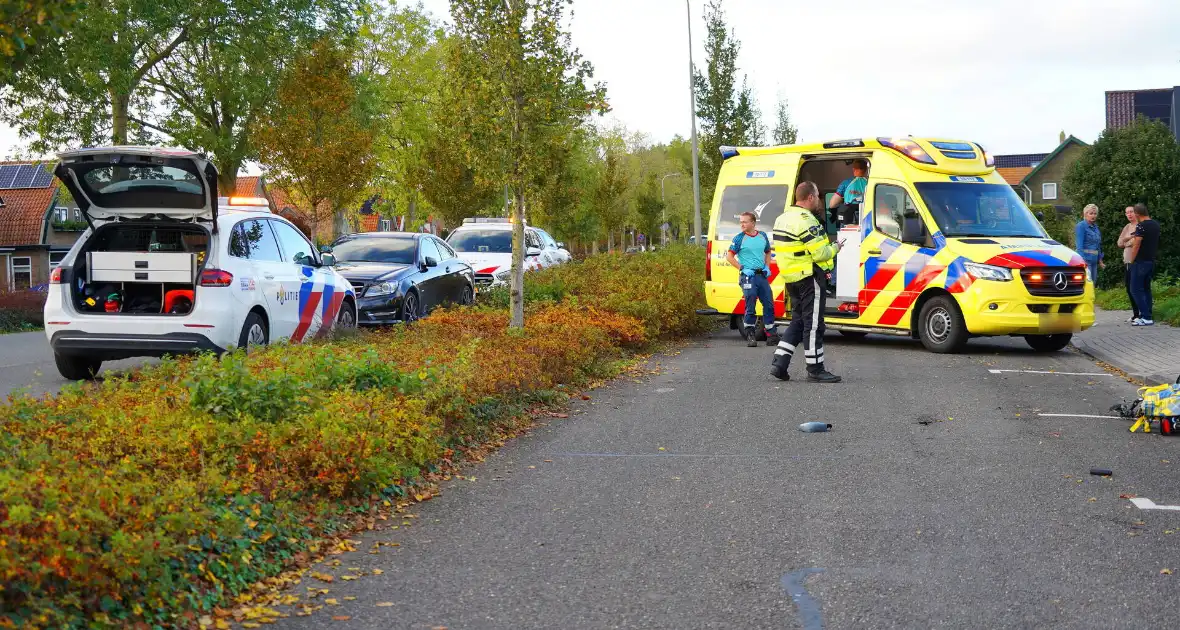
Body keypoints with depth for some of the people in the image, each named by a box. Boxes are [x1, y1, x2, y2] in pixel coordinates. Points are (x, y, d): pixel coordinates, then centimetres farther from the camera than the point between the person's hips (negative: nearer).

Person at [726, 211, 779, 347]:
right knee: (750, 307, -5)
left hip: (762, 275, 5)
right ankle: (750, 336, 3)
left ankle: (772, 334, 14)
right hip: (748, 276, -5)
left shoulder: (762, 236, 9)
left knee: (769, 305, 6)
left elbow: (768, 252, 24)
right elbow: (729, 256, -4)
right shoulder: (739, 238, -4)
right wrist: (742, 268, -12)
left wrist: (767, 267, 9)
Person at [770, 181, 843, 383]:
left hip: (791, 279, 9)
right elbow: (820, 254, -21)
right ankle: (815, 370, 4)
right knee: (813, 324, -2)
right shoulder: (806, 221, -18)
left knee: (798, 321, 16)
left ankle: (779, 363, 9)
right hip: (809, 278, -9)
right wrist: (835, 248, -1)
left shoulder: (782, 218, 12)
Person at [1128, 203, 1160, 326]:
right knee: (1146, 289, 14)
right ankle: (1147, 316, 13)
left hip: (1141, 261, -8)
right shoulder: (1155, 225, 10)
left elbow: (1136, 245, -17)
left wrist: (1132, 261, -7)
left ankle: (1146, 317, -12)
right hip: (1152, 261, 8)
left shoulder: (1141, 226, -16)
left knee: (1136, 289, -6)